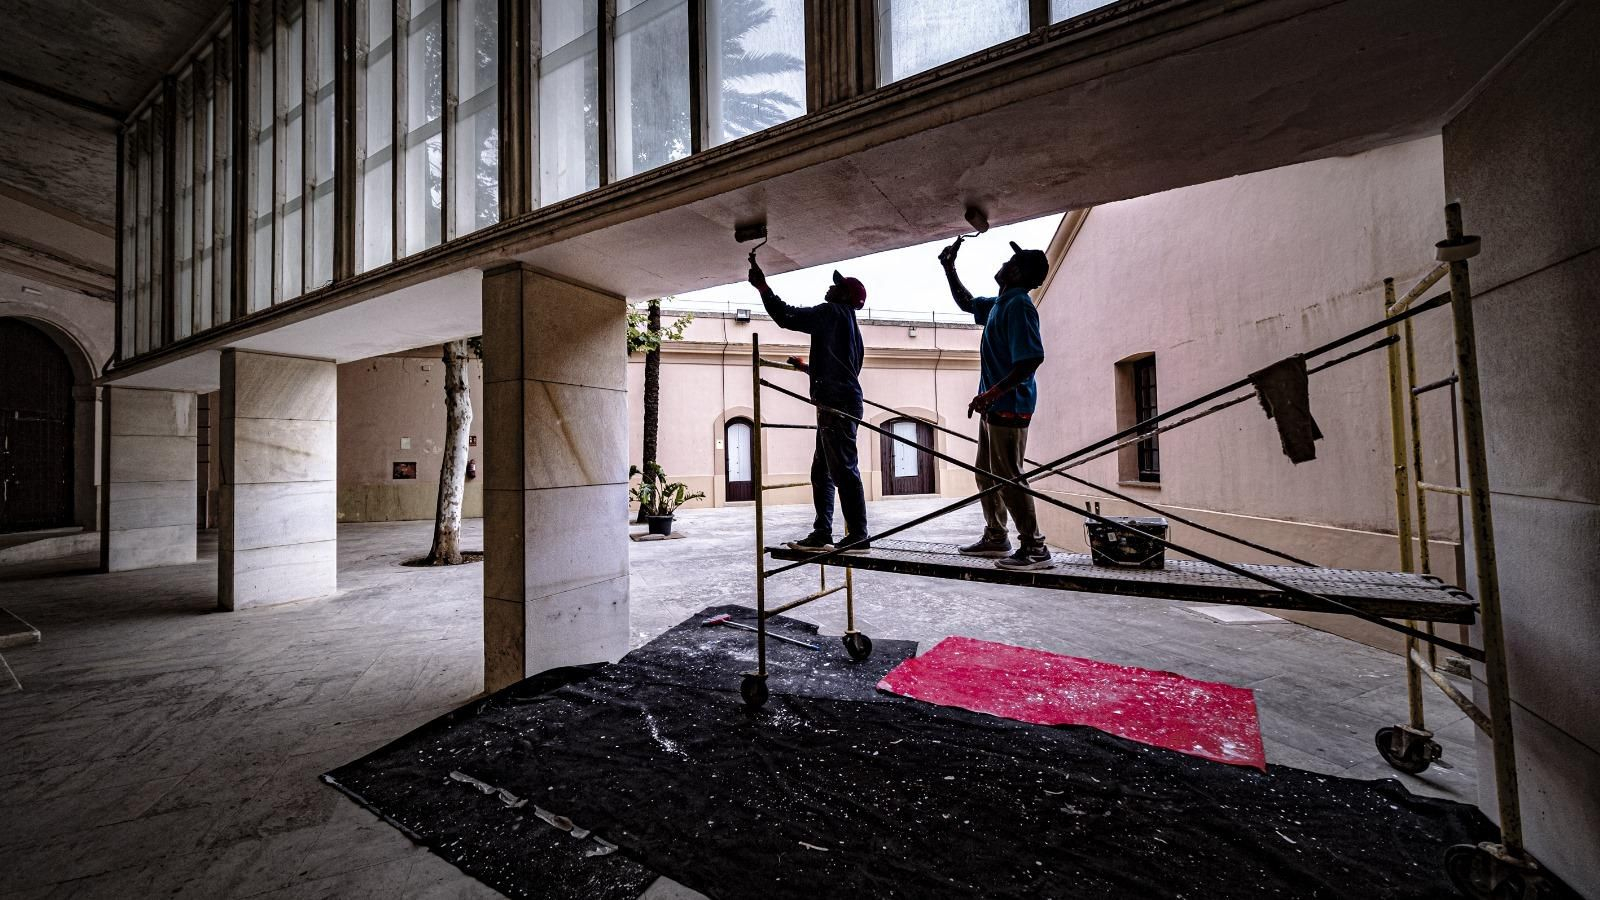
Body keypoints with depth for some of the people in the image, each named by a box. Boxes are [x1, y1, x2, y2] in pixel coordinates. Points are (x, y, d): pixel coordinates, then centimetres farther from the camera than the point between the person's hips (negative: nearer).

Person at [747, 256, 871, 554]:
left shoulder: (833, 313, -2)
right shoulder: (848, 322, 27)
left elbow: (786, 316, -6)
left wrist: (762, 286, 4)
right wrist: (806, 367, 45)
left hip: (836, 404, -10)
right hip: (840, 403, 10)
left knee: (844, 469, -10)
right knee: (821, 471, 10)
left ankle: (858, 536, -6)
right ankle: (821, 534, 13)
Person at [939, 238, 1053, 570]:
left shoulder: (1019, 305, -14)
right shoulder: (1000, 304, 15)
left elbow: (1032, 358, -25)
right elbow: (966, 302, 34)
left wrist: (991, 393, -28)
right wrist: (949, 268, 27)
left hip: (1009, 406, -10)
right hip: (995, 406, 10)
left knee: (1008, 477, -8)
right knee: (987, 475, 15)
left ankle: (1035, 549, 1)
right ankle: (995, 538, 26)